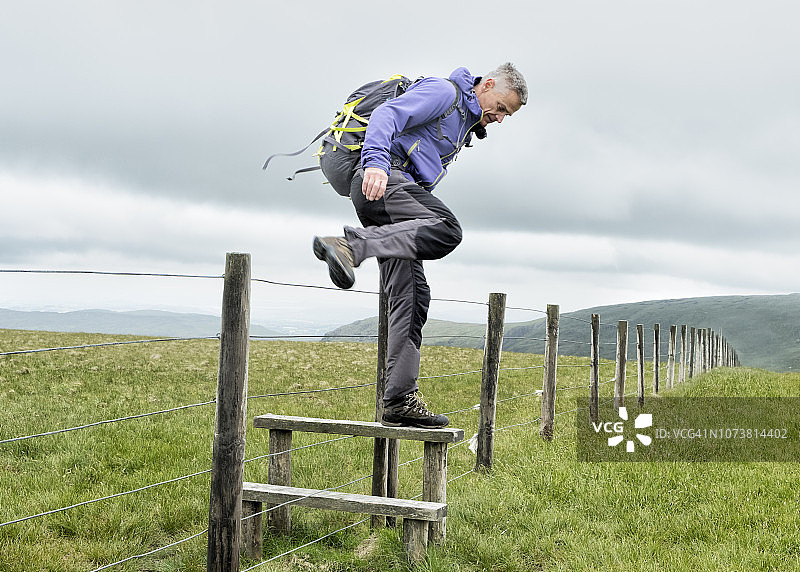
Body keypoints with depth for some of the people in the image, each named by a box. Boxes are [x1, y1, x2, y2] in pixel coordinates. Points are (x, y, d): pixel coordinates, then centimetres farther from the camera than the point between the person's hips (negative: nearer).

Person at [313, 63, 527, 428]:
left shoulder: (464, 125, 33)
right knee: (447, 230, -32)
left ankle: (400, 400, -2)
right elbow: (387, 115, -13)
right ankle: (349, 246, -38)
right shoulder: (443, 91, 3)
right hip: (380, 181, -10)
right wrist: (376, 161, -30)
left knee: (412, 296, 0)